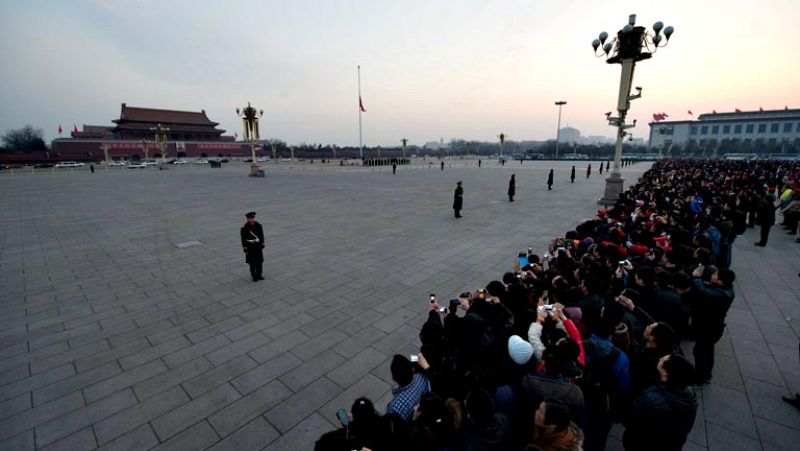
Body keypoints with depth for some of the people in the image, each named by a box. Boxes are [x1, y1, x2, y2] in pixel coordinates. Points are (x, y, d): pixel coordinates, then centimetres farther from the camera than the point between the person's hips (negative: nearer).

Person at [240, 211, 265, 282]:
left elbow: (261, 235, 6)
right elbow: (243, 238, -9)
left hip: (258, 245, 3)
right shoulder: (244, 227, -13)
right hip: (250, 246, -3)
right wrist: (245, 248, -9)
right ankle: (254, 276, 18)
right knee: (252, 262, 6)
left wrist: (262, 243, 7)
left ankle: (259, 275, 22)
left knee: (259, 261, 8)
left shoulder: (258, 225, -3)